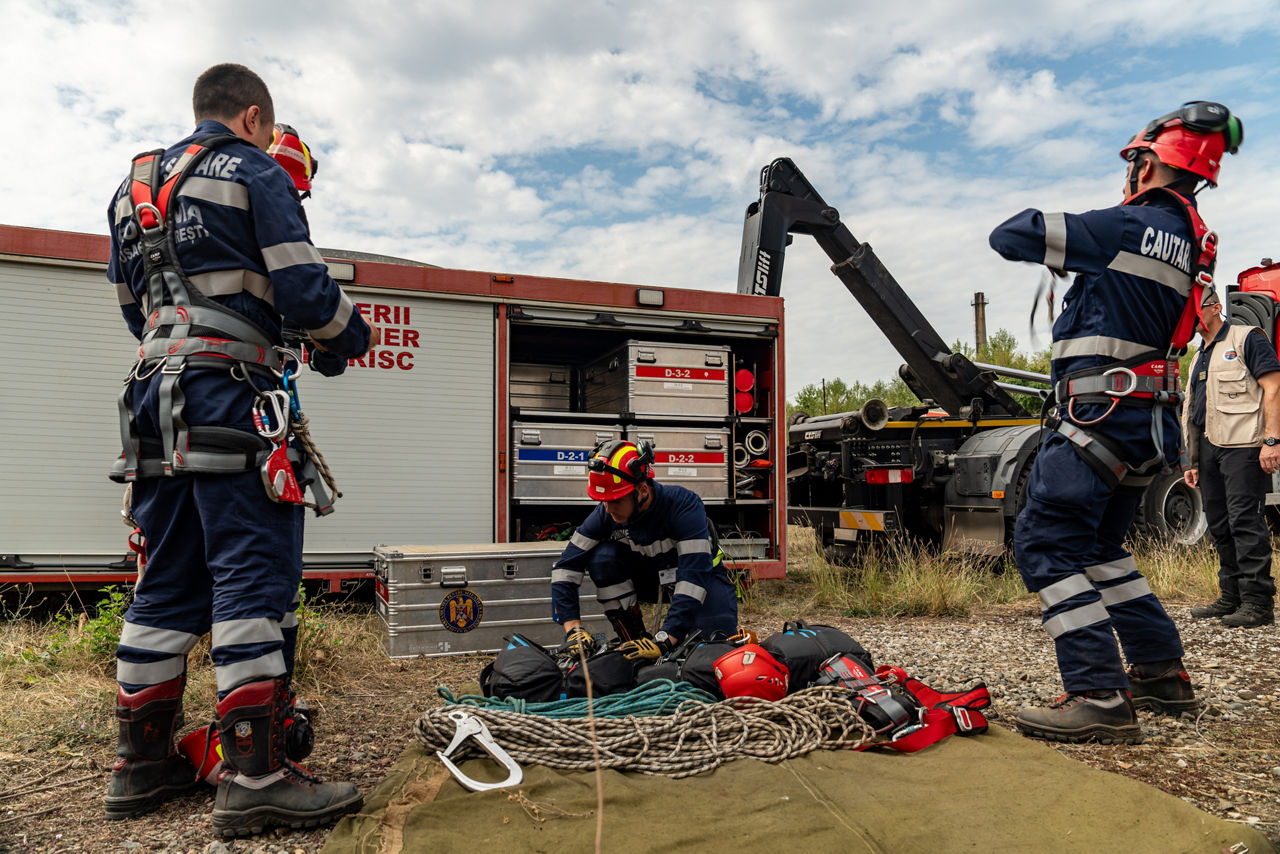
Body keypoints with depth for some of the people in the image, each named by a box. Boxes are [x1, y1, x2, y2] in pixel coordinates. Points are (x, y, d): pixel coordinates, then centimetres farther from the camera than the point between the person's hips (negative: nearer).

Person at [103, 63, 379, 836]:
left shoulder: (134, 189, 24)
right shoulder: (256, 172, 1)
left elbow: (133, 303, 25)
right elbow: (302, 286, -9)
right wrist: (351, 334, 8)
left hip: (156, 396, 8)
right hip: (229, 397, -8)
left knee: (170, 579, 12)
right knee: (255, 571, -10)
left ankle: (143, 764, 19)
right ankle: (256, 774, -10)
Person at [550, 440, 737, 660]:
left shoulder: (684, 505, -34)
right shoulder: (605, 514, -21)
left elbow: (695, 575, -40)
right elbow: (566, 567, -18)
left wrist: (664, 641, -47)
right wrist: (573, 628, -29)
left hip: (703, 574, -3)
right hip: (650, 575, 3)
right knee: (602, 557, -25)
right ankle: (633, 638, -12)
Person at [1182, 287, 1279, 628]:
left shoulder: (1247, 338, 0)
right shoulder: (1200, 357, 23)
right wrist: (1193, 462, 20)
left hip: (1242, 445, -8)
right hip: (1209, 448, 8)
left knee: (1245, 520, -10)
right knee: (1220, 525, 9)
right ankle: (1231, 597, 16)